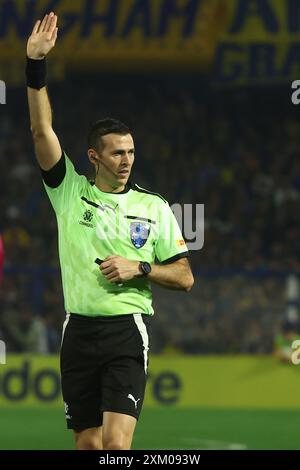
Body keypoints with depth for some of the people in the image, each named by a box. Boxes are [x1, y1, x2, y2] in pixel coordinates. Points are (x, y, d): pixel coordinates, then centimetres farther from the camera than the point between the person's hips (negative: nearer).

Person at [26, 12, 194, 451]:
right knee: (88, 443, 6)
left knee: (117, 443, -17)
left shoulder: (153, 207, 5)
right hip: (79, 329, 2)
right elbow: (42, 129, -4)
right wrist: (35, 63, -14)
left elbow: (184, 277, 7)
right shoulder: (70, 191, 7)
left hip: (127, 329, -2)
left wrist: (139, 268, -10)